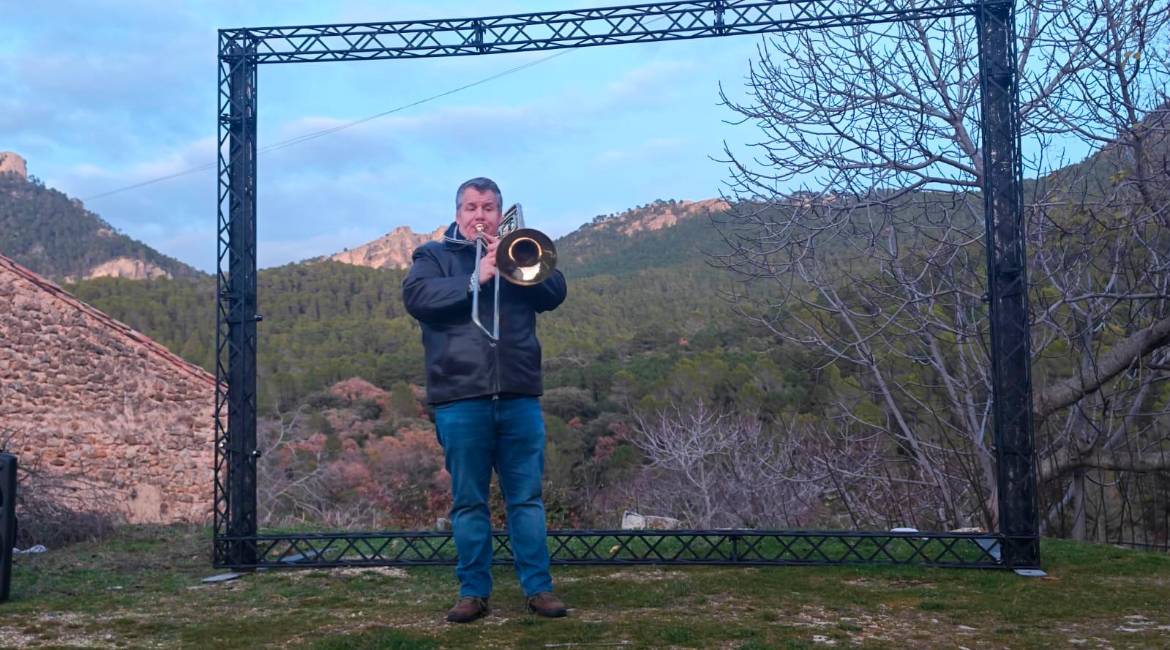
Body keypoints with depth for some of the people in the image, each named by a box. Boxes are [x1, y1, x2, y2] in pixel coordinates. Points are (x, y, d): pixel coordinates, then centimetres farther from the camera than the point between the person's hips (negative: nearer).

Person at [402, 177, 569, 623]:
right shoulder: (433, 256, 12)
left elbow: (554, 292, 4)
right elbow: (416, 296, -8)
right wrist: (475, 280, -15)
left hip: (519, 394, 2)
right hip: (460, 396, -1)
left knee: (527, 497, 3)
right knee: (468, 501, 4)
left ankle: (538, 587, 10)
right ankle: (473, 591, 12)